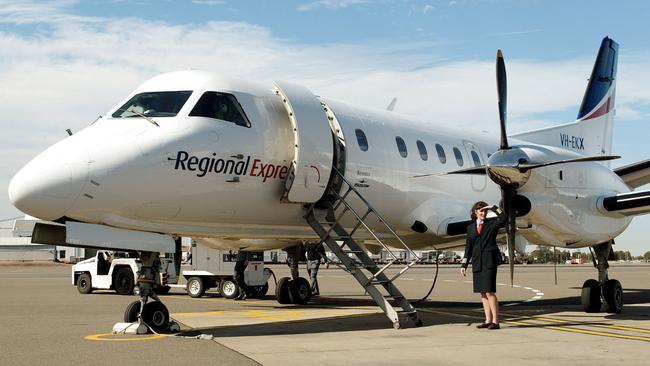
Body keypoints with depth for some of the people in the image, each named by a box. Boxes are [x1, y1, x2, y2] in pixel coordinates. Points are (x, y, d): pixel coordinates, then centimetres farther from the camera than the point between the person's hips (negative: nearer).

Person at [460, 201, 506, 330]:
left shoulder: (492, 224, 5)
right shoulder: (471, 227, 15)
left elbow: (503, 218, -17)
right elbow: (468, 247, 15)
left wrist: (494, 208, -5)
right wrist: (464, 264, 9)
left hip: (489, 261, -5)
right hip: (477, 262, 5)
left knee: (489, 291, -11)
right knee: (483, 293, 6)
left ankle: (495, 321, -7)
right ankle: (488, 320, 12)